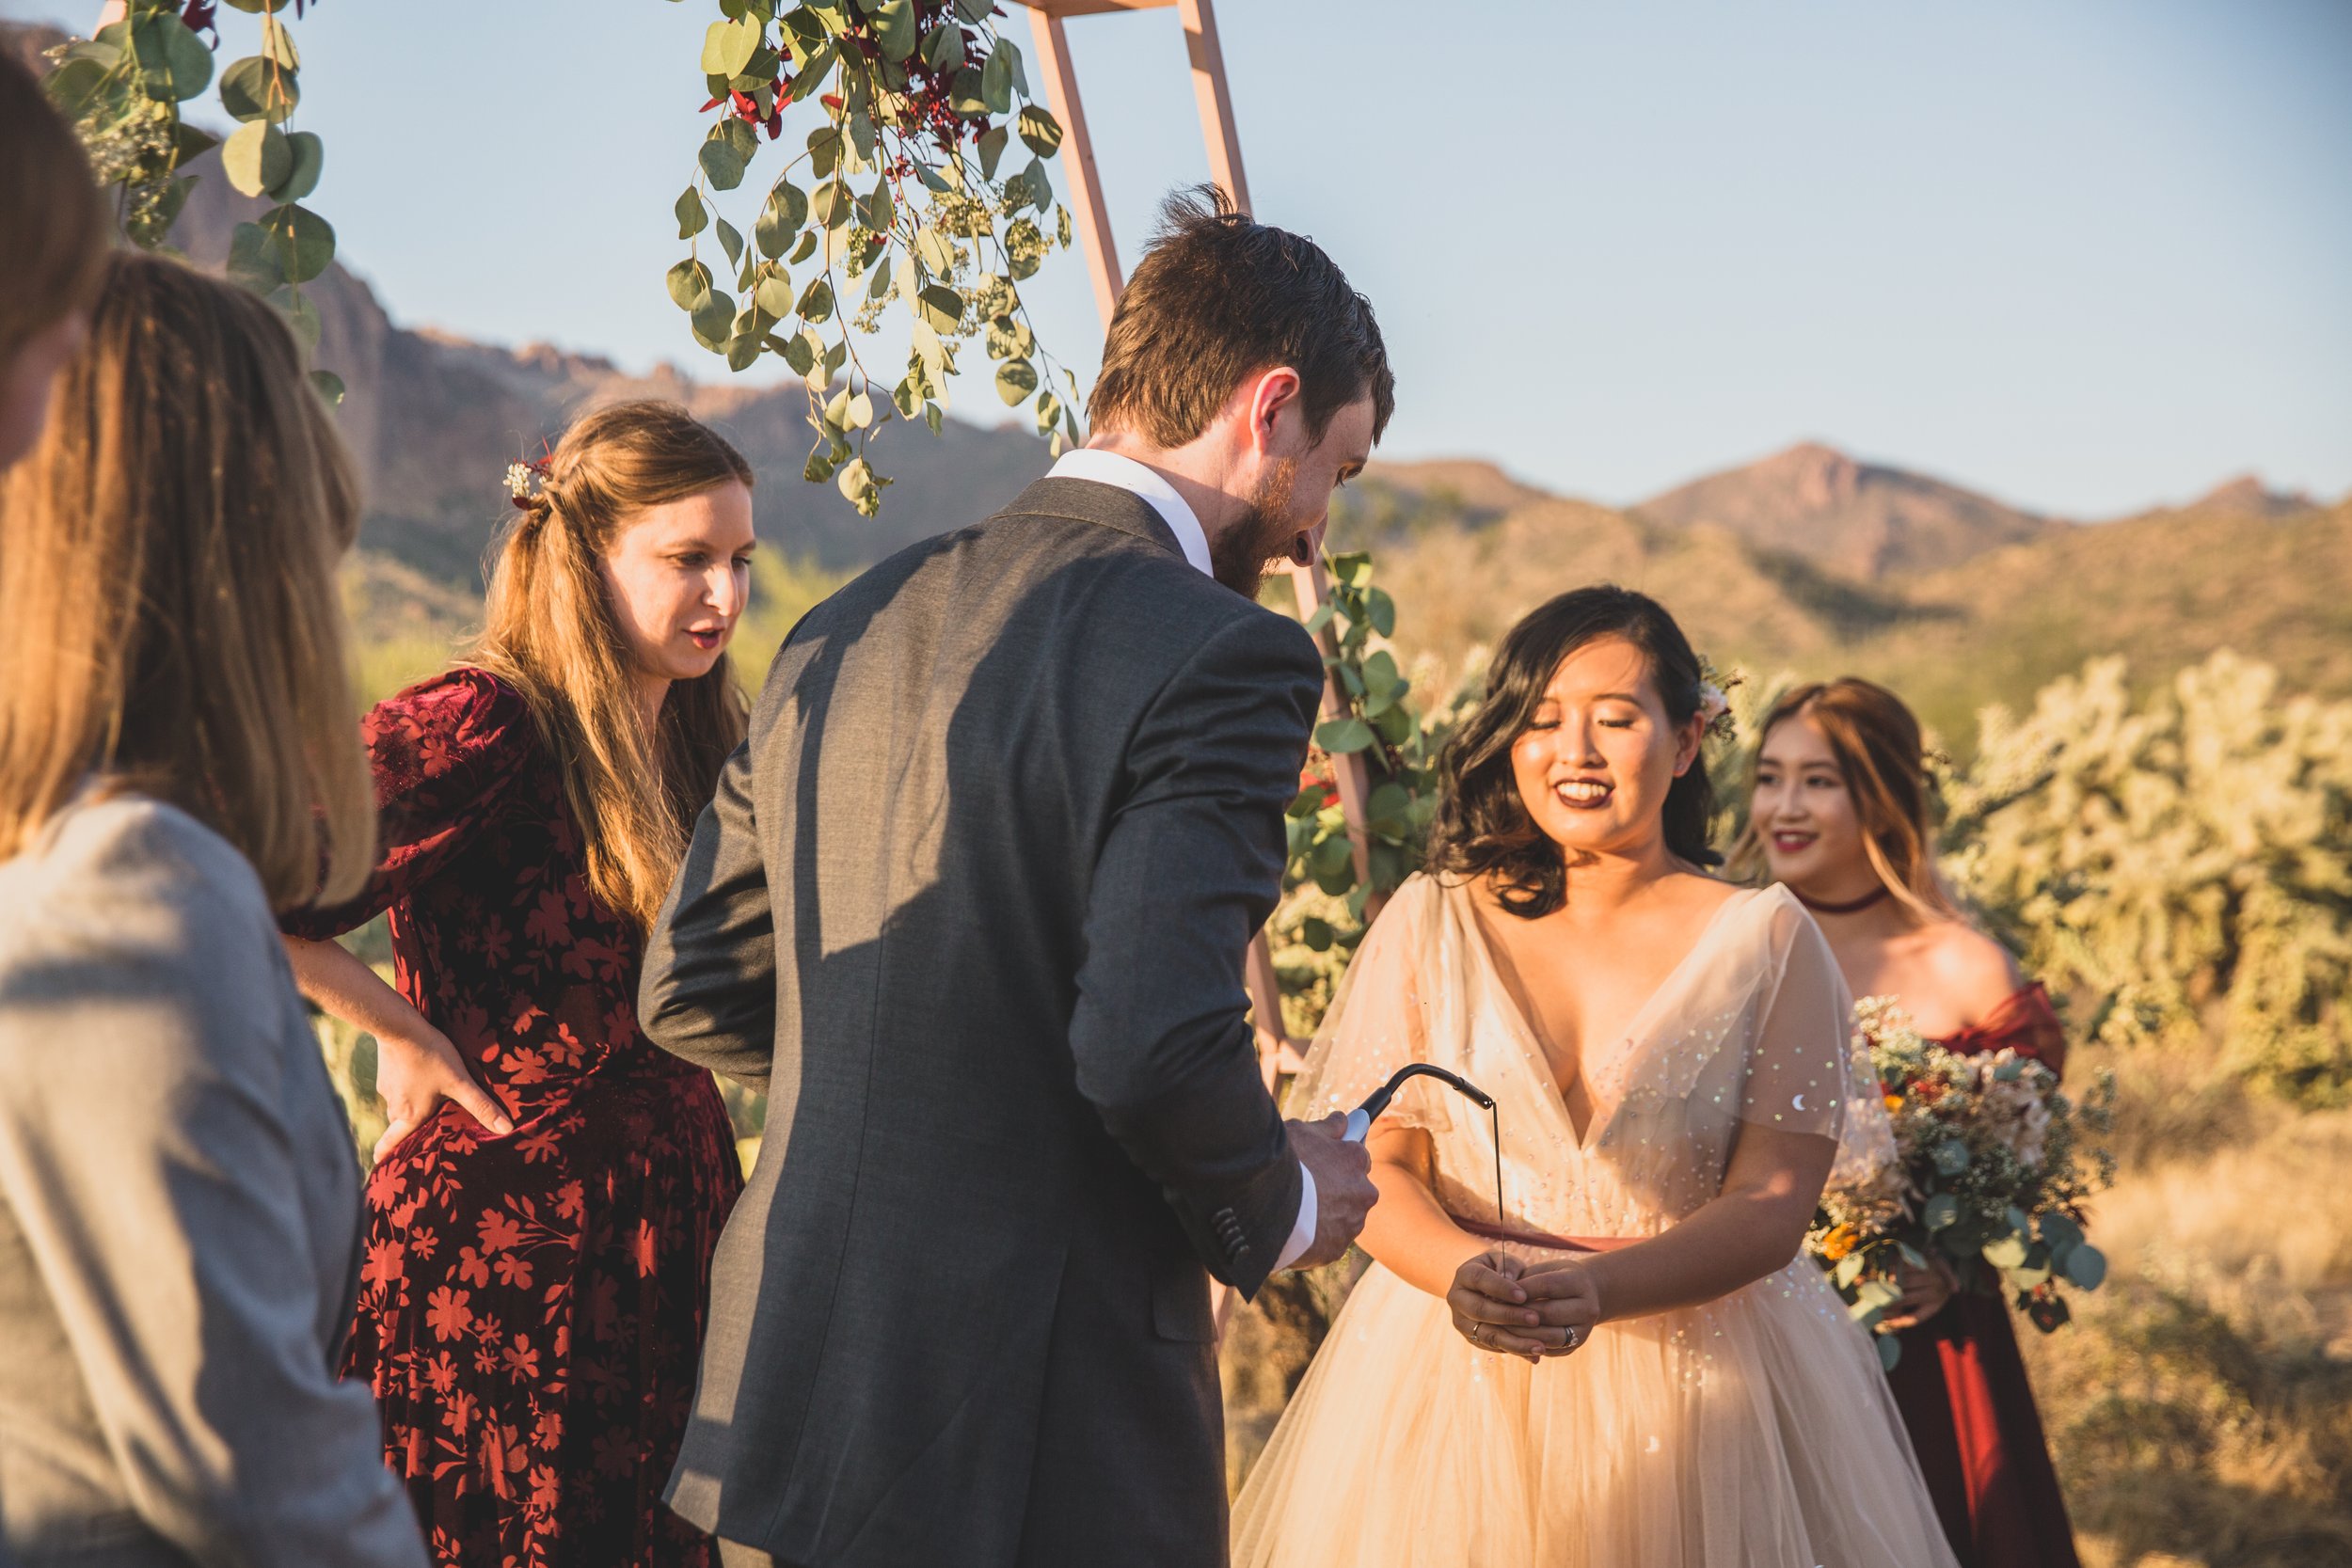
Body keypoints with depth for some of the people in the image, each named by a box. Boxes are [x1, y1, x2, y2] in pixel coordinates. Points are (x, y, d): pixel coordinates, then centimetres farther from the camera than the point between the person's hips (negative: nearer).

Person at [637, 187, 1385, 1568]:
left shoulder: (849, 628, 8)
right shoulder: (1223, 654, -15)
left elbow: (692, 993, 12)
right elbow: (1155, 1042, -26)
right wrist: (1275, 1210, -6)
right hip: (1042, 1455, -7)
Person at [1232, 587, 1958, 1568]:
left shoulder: (1765, 938, -1)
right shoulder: (1433, 920, 2)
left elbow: (1773, 1203, -8)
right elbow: (1372, 1164, -1)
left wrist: (1599, 1289, -25)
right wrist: (1463, 1271, -22)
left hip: (1701, 1384, -1)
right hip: (1451, 1373, 1)